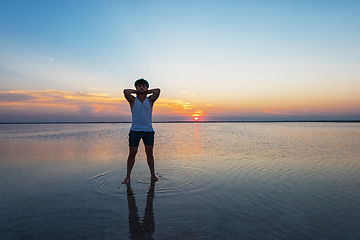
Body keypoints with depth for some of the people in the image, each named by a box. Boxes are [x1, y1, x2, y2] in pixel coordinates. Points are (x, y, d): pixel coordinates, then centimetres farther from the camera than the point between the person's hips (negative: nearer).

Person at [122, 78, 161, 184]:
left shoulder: (150, 100, 6)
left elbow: (158, 91, -8)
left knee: (149, 153, 6)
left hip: (148, 131, 1)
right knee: (132, 154, 3)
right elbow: (125, 91, -12)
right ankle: (128, 176, 12)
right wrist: (137, 91, 2)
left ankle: (153, 174, 17)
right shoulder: (133, 100, 4)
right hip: (135, 131, -1)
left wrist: (147, 91, 4)